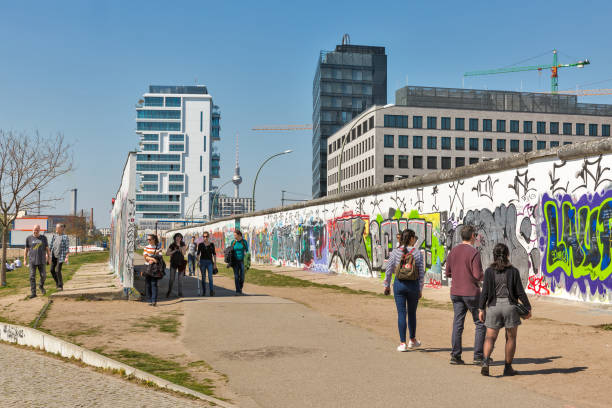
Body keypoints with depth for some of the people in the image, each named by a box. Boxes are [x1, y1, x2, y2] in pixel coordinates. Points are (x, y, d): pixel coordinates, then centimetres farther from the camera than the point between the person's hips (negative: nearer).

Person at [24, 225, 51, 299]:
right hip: (32, 261, 0)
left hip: (41, 260, 1)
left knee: (43, 275, 0)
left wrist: (48, 258, 7)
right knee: (32, 277, -4)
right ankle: (33, 293, -1)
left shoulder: (43, 238, 5)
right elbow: (26, 250, 7)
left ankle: (41, 286, 30)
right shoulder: (29, 238, 3)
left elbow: (47, 248, 9)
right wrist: (25, 260, 4)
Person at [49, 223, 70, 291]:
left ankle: (60, 286, 2)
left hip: (61, 256, -6)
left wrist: (66, 257, -16)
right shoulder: (54, 236, 8)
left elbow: (67, 247, -11)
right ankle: (57, 282, 25)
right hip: (54, 255, 6)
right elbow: (51, 246, 12)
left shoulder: (65, 237, -9)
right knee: (52, 270, 3)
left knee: (58, 271, -10)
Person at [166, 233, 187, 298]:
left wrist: (179, 246, -19)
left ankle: (180, 293, 7)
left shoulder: (183, 245, 1)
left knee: (180, 279, 0)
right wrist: (174, 251, -12)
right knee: (171, 278, 0)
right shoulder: (172, 245, 0)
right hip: (173, 263, 0)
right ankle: (169, 292, 21)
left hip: (181, 263, 0)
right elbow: (167, 253, -2)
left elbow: (183, 253, -10)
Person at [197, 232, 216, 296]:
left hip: (210, 262, -1)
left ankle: (211, 291, -20)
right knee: (203, 277, 5)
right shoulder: (200, 244, 3)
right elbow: (198, 253, 2)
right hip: (202, 261, 1)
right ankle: (203, 292, 13)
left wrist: (215, 263, 0)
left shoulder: (212, 244, 4)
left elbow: (214, 254, 6)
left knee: (210, 277, -14)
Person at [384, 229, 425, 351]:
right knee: (412, 313, 17)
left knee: (401, 313, 4)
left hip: (399, 284, 0)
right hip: (413, 284, 0)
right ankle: (412, 340, 30)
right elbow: (421, 273, -3)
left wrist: (387, 285, 10)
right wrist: (420, 290, 6)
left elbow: (388, 270, -2)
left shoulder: (395, 252, -3)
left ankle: (402, 343, 3)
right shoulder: (417, 253, -4)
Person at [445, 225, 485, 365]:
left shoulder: (453, 251, 6)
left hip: (455, 292, 6)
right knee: (480, 324, 6)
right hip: (471, 292, -6)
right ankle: (478, 356, 5)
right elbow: (478, 275, -17)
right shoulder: (474, 252, -13)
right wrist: (484, 277, 4)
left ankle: (455, 356, 8)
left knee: (458, 323, 8)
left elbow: (448, 273, 10)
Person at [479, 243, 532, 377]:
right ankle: (508, 367, 19)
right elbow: (520, 292, -3)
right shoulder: (513, 271, -4)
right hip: (510, 306, -1)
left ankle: (485, 362, -19)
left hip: (494, 306, 1)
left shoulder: (489, 271, -2)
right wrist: (528, 308, 7)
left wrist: (481, 308, 1)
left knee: (490, 338, 4)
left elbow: (485, 291, -4)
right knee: (511, 338, 14)